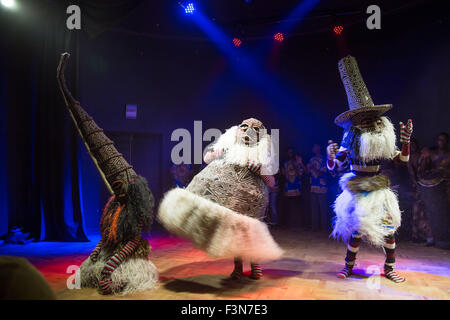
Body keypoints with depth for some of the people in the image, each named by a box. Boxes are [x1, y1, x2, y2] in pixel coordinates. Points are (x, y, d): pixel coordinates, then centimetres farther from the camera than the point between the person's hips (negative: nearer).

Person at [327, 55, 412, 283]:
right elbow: (333, 165, -12)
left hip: (378, 191, 3)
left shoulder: (383, 138, 1)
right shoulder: (351, 138, -9)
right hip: (357, 191, -3)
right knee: (356, 230, -1)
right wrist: (331, 156, -34)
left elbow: (402, 159, 6)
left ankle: (389, 268, 22)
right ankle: (349, 266, 19)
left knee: (388, 229, 4)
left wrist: (406, 140, -9)